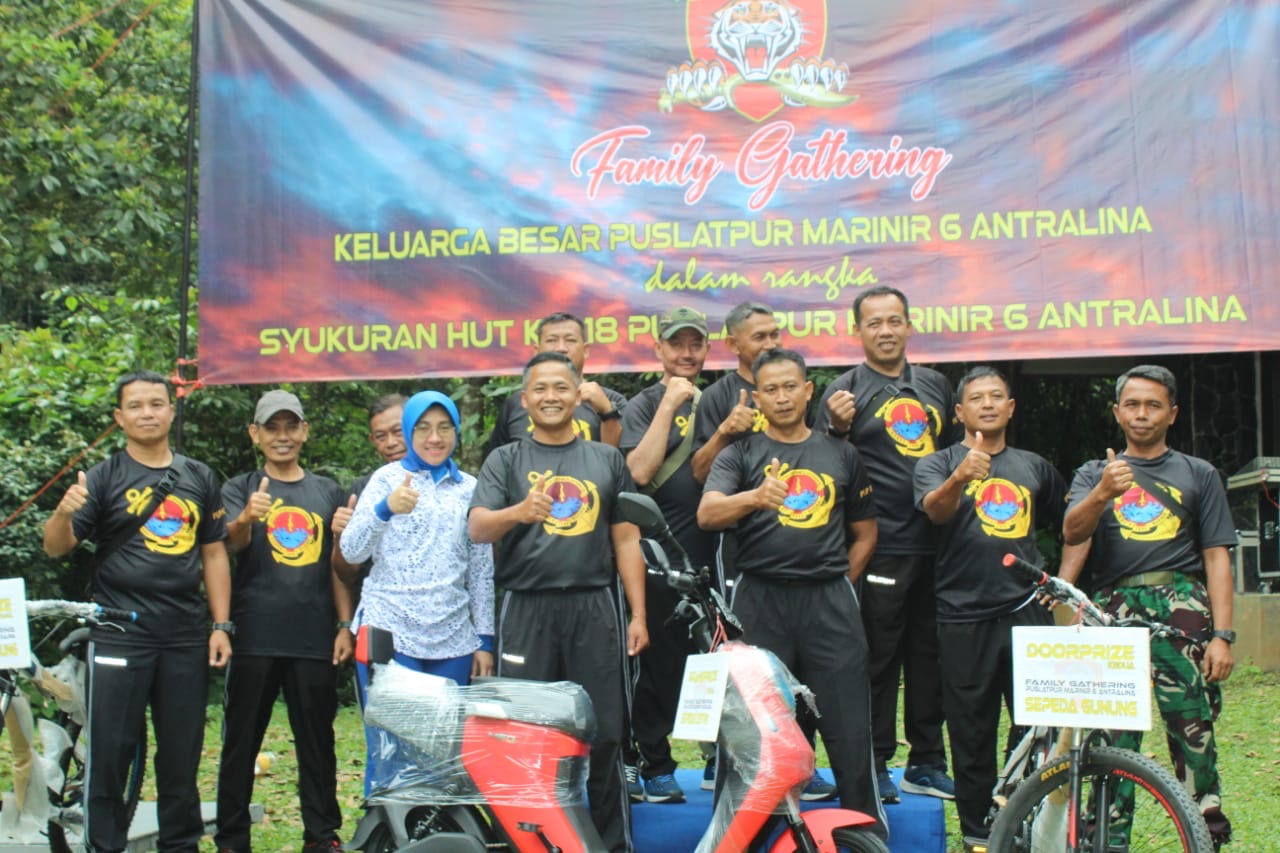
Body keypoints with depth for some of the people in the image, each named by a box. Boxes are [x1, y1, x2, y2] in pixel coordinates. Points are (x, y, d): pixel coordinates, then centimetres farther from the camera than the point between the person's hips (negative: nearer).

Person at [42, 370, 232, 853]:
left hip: (185, 639, 3)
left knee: (183, 753, 9)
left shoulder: (199, 479, 11)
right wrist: (65, 511, -28)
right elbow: (56, 547, -6)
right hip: (119, 636, -3)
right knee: (110, 751, -2)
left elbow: (214, 554, 13)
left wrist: (221, 624, 6)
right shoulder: (104, 478, 1)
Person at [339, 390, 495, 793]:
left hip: (453, 641, 3)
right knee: (390, 752, -8)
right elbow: (351, 552, -4)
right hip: (389, 635, -3)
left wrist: (484, 639, 8)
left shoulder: (470, 488, 13)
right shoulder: (388, 478, 6)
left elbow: (481, 570, 14)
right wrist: (385, 509, -22)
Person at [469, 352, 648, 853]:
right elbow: (477, 529, -7)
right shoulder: (505, 461, 7)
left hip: (594, 607, 1)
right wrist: (518, 511, -28)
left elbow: (626, 539, 11)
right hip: (527, 609, -1)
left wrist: (638, 614, 4)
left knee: (604, 733, 2)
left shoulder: (607, 459, 12)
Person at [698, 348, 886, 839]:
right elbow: (707, 515, -9)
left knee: (849, 729, -1)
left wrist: (837, 587, 8)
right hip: (760, 600, -1)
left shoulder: (840, 454, 15)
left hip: (829, 600, 1)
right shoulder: (740, 454, 8)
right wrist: (754, 496, -28)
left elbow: (864, 532, 19)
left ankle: (870, 833, 9)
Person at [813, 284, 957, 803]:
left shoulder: (935, 386, 15)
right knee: (878, 658, -1)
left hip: (936, 544, 5)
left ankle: (927, 762, 21)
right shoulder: (846, 391, -1)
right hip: (881, 548, -5)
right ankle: (874, 765, 8)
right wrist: (837, 427, -22)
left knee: (931, 655, 11)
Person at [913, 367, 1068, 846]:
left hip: (1028, 612, 2)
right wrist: (961, 477, -38)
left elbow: (1067, 524, 27)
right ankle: (977, 832, 13)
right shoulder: (938, 464, 5)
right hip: (965, 616, -2)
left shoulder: (1033, 467, 15)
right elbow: (935, 509, -17)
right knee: (972, 734, 3)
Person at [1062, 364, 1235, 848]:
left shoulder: (1199, 475, 15)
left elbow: (1217, 557, 8)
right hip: (1114, 609, 1)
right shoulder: (1095, 473, 18)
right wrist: (1103, 492, -21)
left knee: (1193, 729, -8)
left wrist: (1222, 635, -3)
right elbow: (1072, 533, -1)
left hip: (1182, 607, -1)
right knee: (1112, 736, -3)